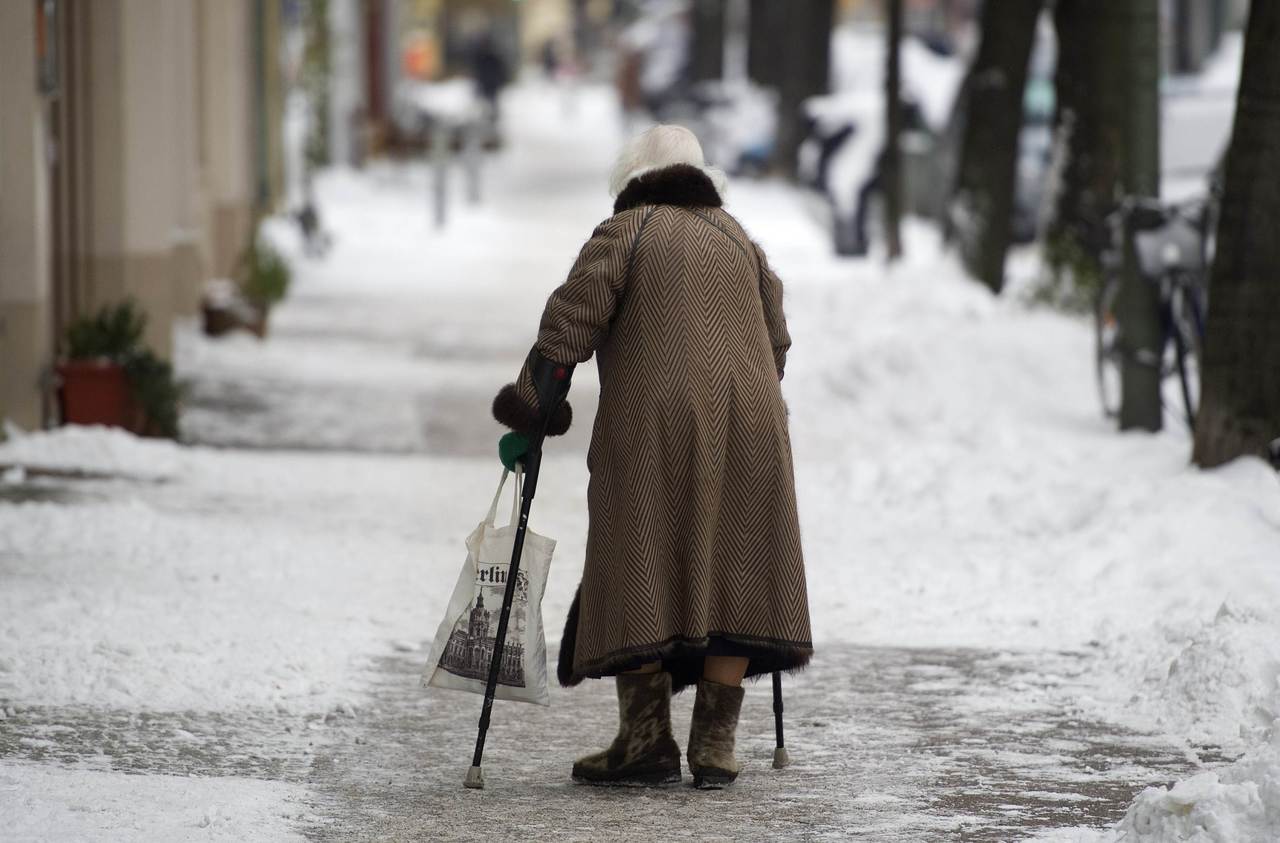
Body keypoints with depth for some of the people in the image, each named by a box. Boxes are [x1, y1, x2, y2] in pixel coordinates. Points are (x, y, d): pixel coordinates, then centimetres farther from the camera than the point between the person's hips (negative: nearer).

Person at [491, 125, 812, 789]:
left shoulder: (625, 233, 8)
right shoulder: (740, 242, 21)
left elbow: (569, 323, -4)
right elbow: (775, 343, 18)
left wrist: (528, 417, -2)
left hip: (651, 425, -4)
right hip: (747, 423, 4)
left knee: (637, 581, -1)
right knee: (728, 580, 5)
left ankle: (646, 738, -8)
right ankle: (714, 745, -1)